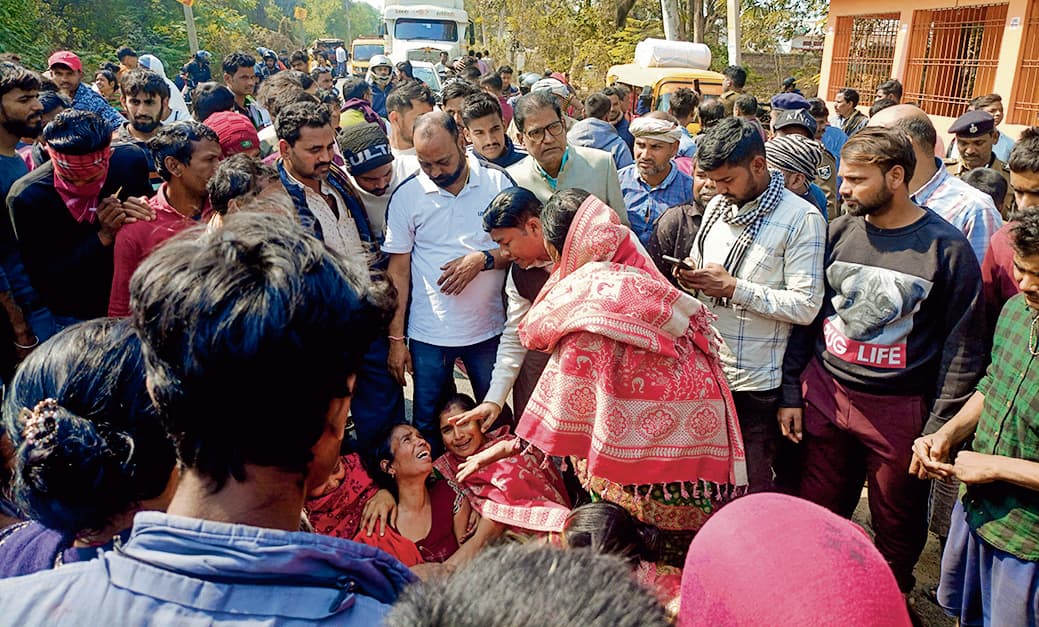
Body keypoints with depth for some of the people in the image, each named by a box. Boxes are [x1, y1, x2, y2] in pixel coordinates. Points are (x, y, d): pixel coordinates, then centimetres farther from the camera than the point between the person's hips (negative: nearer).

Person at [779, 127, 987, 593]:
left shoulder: (947, 248, -9)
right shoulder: (839, 232, 2)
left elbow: (963, 347, -7)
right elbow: (806, 314, 6)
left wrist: (938, 432, -9)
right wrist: (791, 394, 5)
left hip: (900, 409, -3)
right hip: (824, 393, 3)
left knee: (898, 526, 14)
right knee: (817, 514, 12)